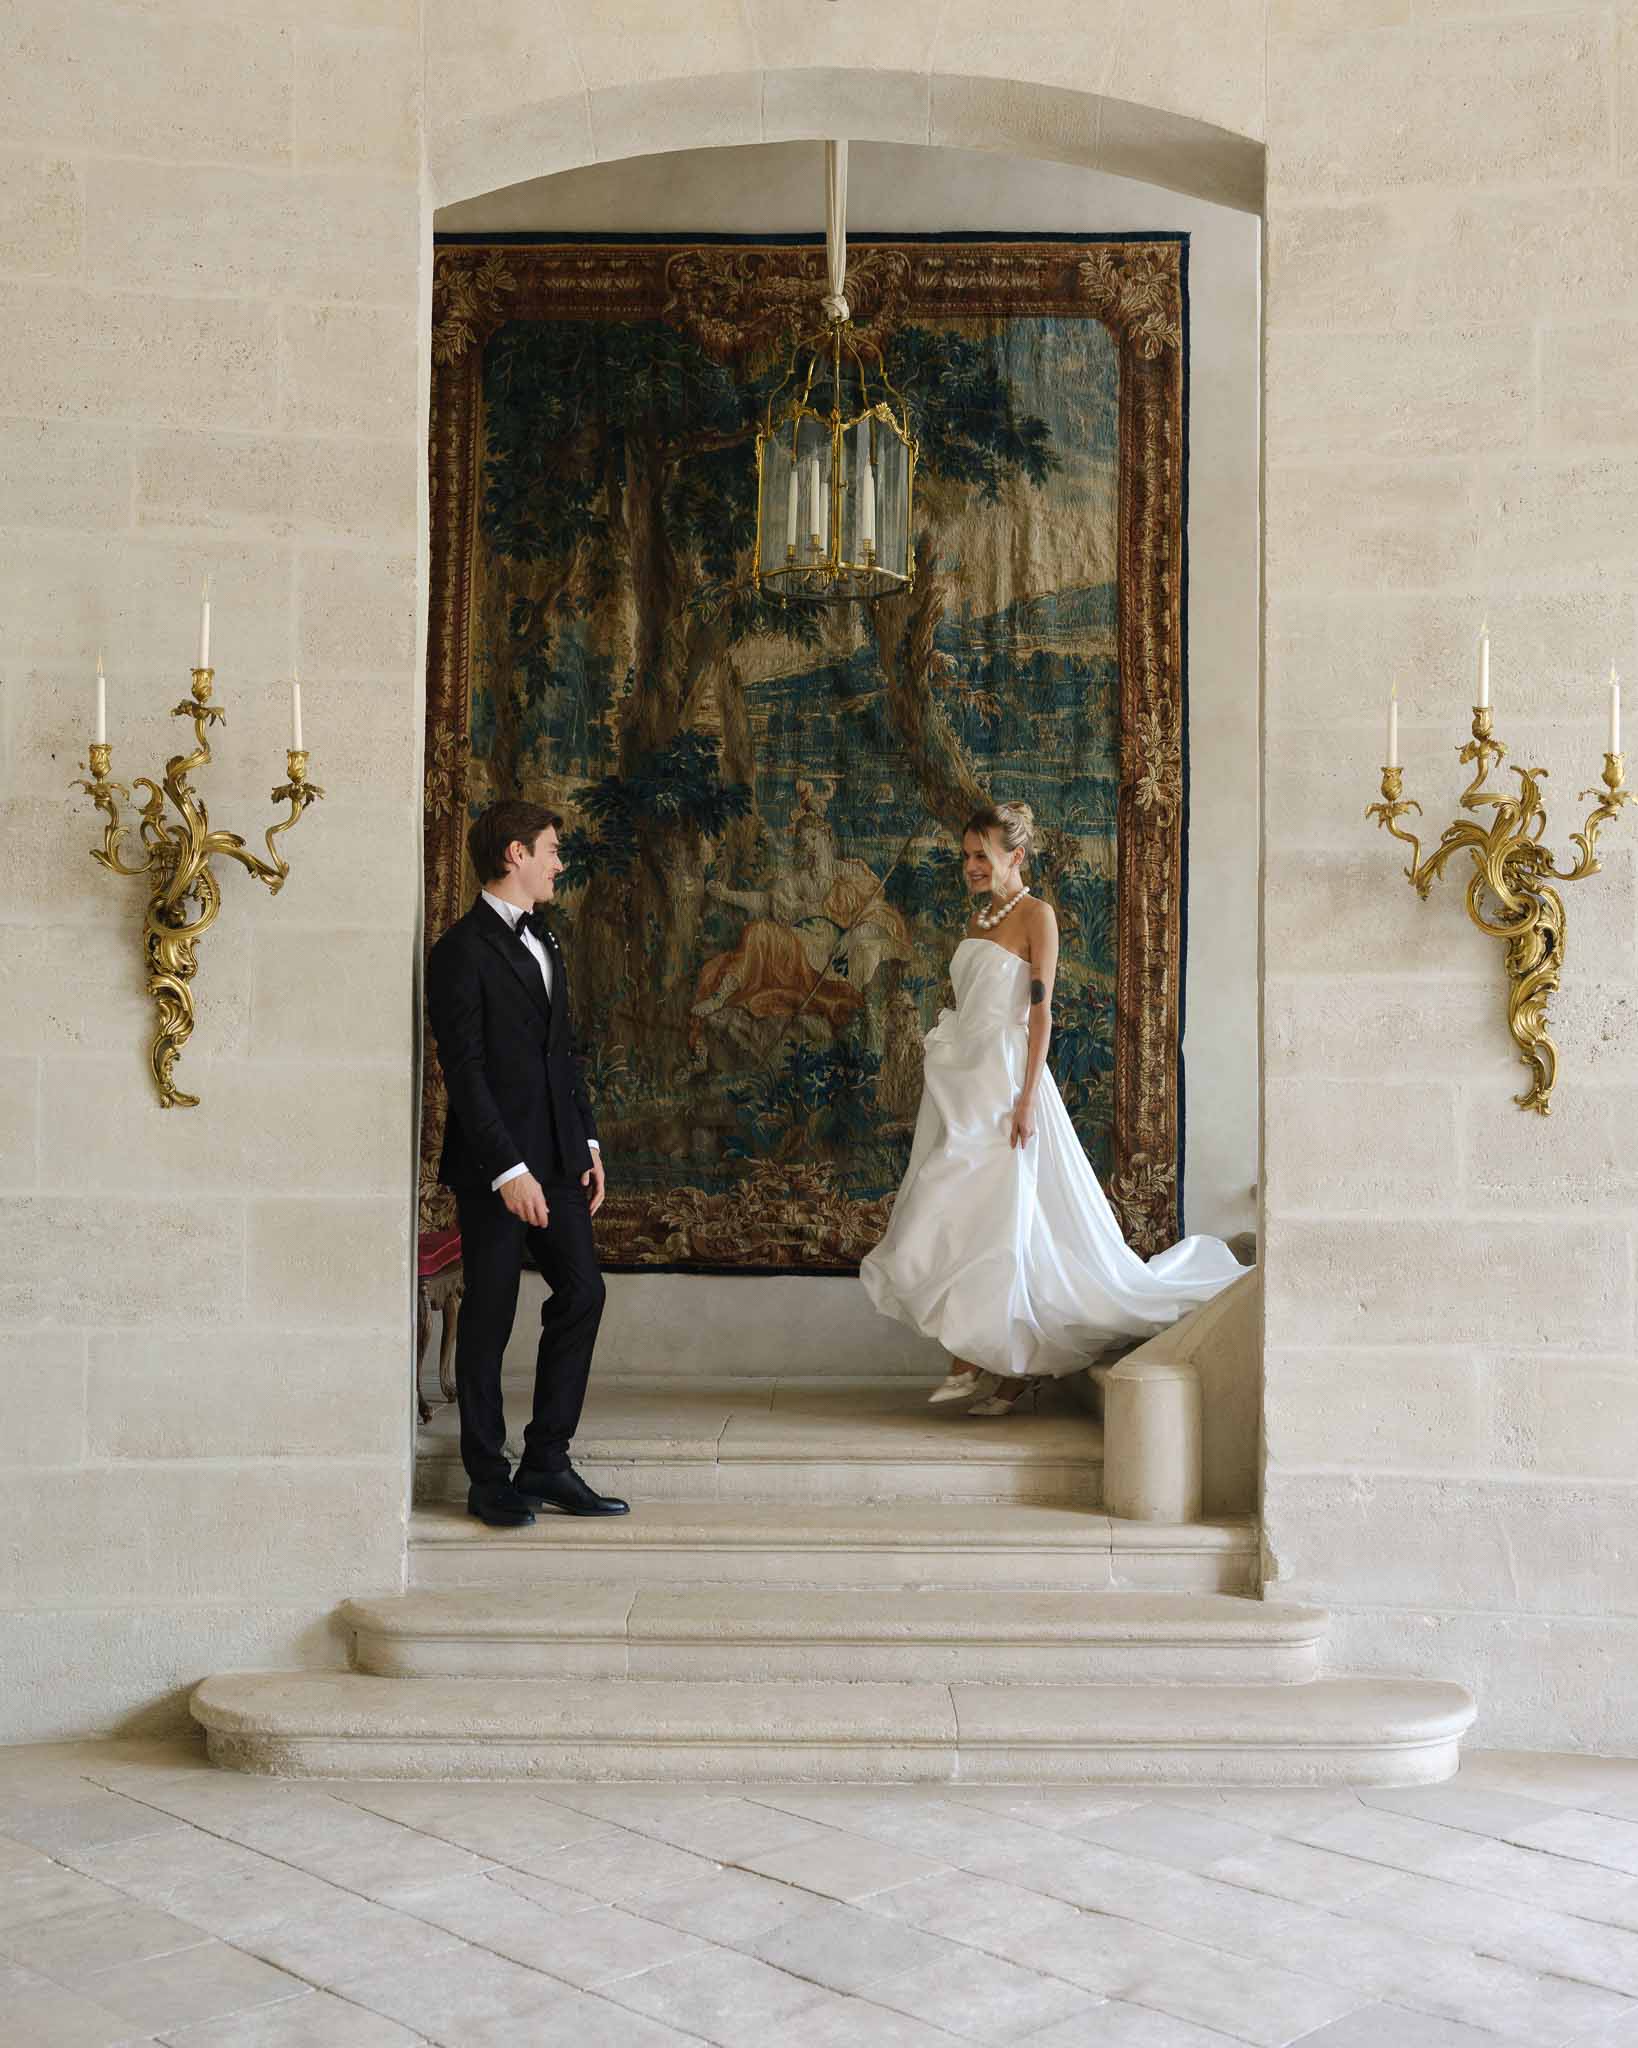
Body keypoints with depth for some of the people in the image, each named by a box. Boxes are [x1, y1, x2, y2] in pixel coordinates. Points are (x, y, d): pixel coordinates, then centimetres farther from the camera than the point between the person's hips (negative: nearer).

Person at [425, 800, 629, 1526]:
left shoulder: (543, 941, 16)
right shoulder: (462, 950, -11)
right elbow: (464, 1072, -16)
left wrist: (587, 1141, 12)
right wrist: (507, 1171, -20)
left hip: (555, 1158, 8)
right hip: (492, 1164, -8)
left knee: (582, 1292, 6)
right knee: (490, 1316, 1)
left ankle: (546, 1464, 16)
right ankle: (488, 1479, 12)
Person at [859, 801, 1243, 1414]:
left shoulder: (1036, 915, -6)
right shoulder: (977, 918, 16)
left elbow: (1040, 1010, -11)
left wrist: (1028, 1096, -18)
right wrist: (946, 1082, 16)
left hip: (1004, 1079, -7)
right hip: (959, 1081, 8)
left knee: (1000, 1221, -5)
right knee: (950, 1223, 3)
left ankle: (1015, 1368, 5)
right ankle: (968, 1363, 8)